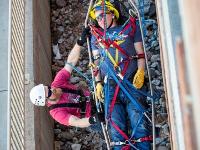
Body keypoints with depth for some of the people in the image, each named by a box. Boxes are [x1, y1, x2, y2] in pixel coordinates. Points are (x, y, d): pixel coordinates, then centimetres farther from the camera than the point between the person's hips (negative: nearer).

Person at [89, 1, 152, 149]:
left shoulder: (130, 28, 14)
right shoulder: (96, 35, 21)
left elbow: (141, 53, 9)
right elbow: (96, 61, 20)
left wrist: (140, 72, -8)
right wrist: (98, 83, 10)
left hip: (132, 83, -2)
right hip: (109, 86, 2)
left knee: (139, 124, -11)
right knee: (117, 129, -3)